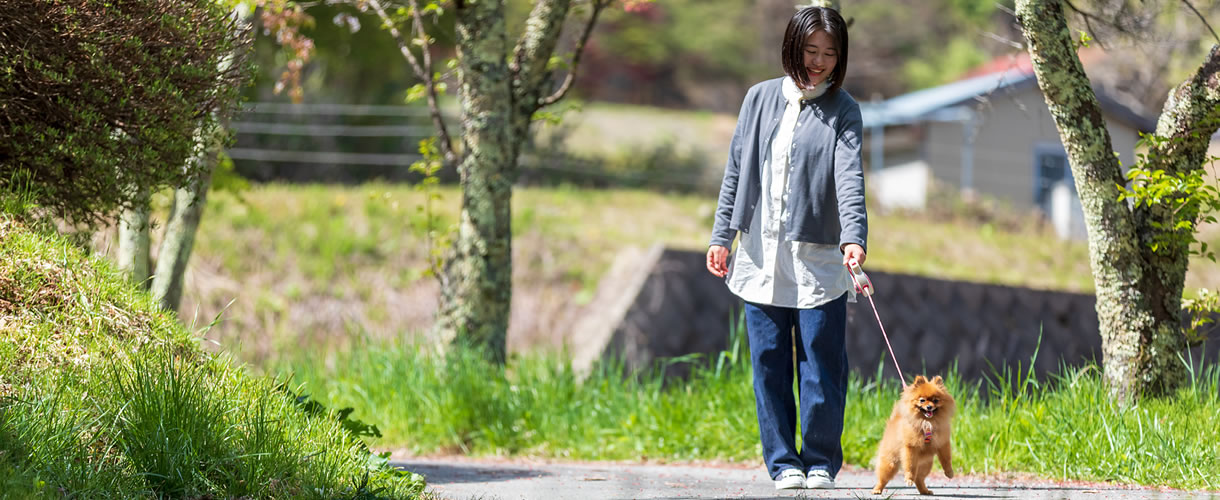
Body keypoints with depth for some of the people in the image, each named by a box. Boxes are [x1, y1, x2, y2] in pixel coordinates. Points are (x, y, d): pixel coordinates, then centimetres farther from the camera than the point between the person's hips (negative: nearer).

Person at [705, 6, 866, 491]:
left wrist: (854, 238, -28)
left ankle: (820, 462, 10)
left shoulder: (842, 110, 0)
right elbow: (736, 169, 14)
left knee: (821, 367, -2)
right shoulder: (761, 98, 9)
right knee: (769, 365, 3)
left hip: (818, 259, -3)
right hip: (761, 256, 3)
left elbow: (849, 178, -14)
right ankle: (783, 462, 11)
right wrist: (721, 236, 11)